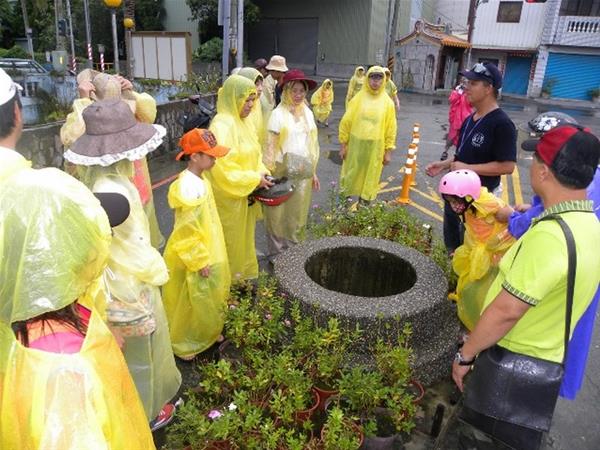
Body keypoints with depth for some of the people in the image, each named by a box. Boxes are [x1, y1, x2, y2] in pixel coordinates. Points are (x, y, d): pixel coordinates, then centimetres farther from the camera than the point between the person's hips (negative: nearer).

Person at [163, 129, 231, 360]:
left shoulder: (200, 180, 2)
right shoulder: (188, 188, -28)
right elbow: (186, 233, -25)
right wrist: (200, 261, -18)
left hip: (209, 253, 9)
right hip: (195, 259, -9)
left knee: (211, 297, 24)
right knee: (192, 302, 10)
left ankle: (208, 332, 46)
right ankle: (182, 343, 31)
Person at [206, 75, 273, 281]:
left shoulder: (244, 121, 6)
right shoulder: (221, 125, -21)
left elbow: (254, 154, 14)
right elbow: (223, 167, -25)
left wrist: (261, 173, -4)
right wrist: (254, 180, -19)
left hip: (245, 194, 8)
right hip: (228, 197, -8)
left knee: (243, 237, 21)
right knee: (230, 241, 8)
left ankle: (242, 274, 39)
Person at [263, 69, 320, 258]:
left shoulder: (307, 113, 8)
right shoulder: (278, 114, -9)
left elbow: (312, 144, 13)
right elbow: (271, 146, -9)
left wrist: (313, 171, 14)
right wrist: (270, 173, -13)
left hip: (303, 173, 5)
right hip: (283, 173, -5)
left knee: (298, 216, 14)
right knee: (279, 216, 4)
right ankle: (277, 254, 19)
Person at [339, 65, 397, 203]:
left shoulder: (387, 102, 1)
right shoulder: (358, 98, -1)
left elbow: (391, 128, 2)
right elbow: (346, 122, 0)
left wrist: (388, 151, 0)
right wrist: (343, 145, -2)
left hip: (375, 147, 0)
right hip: (355, 144, 0)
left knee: (369, 176, 9)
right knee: (352, 174, 9)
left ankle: (365, 200, 23)